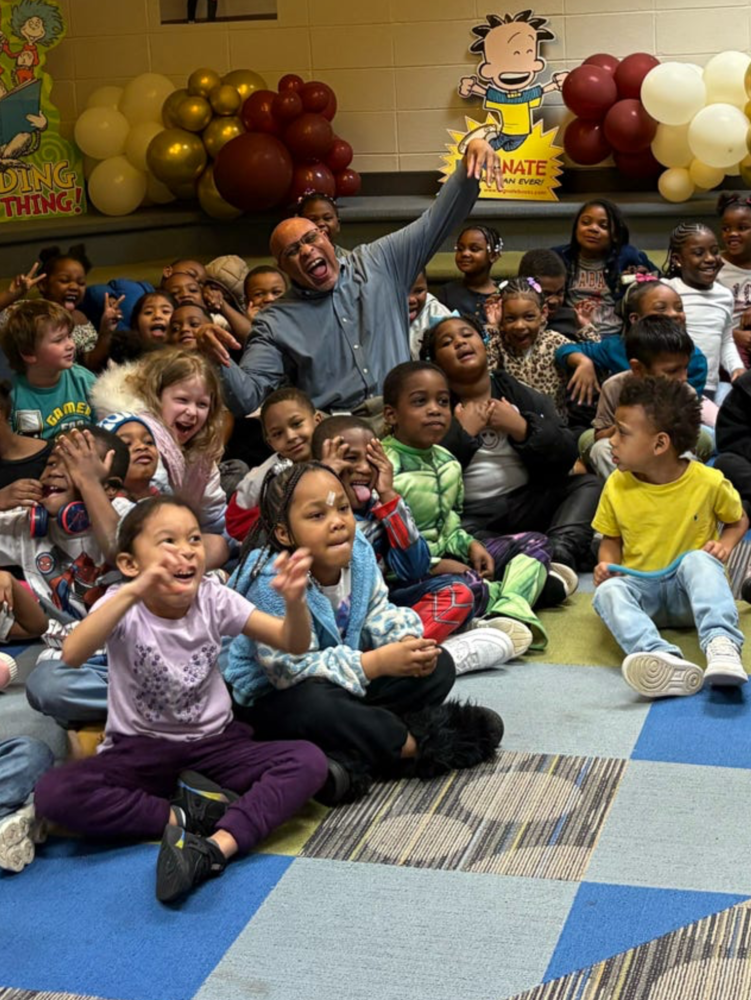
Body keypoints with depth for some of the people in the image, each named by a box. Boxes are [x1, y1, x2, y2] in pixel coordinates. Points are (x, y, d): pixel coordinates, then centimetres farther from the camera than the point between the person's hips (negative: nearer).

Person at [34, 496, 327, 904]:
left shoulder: (214, 599, -4)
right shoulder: (123, 605, -12)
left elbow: (293, 642, -6)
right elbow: (72, 653, -34)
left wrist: (294, 601, -29)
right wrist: (133, 592, -46)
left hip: (214, 744, 2)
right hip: (140, 751, -2)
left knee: (309, 761, -24)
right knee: (53, 793, -29)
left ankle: (215, 846, -40)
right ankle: (183, 815, -20)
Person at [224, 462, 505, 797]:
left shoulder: (359, 553, -8)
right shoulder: (273, 585, -30)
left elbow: (378, 612, 4)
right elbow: (291, 668, -32)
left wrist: (407, 640, -21)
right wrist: (378, 663, -31)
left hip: (344, 677, 8)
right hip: (271, 693, -8)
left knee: (438, 666, 0)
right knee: (317, 706, -42)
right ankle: (412, 745, -20)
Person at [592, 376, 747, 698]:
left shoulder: (709, 482, -9)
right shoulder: (616, 486, -2)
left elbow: (739, 520, 9)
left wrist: (725, 544, -12)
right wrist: (608, 563, -9)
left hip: (690, 592, -2)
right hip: (642, 590, 2)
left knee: (699, 560, -35)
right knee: (607, 592, -32)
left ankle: (722, 646, -54)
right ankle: (663, 659, -59)